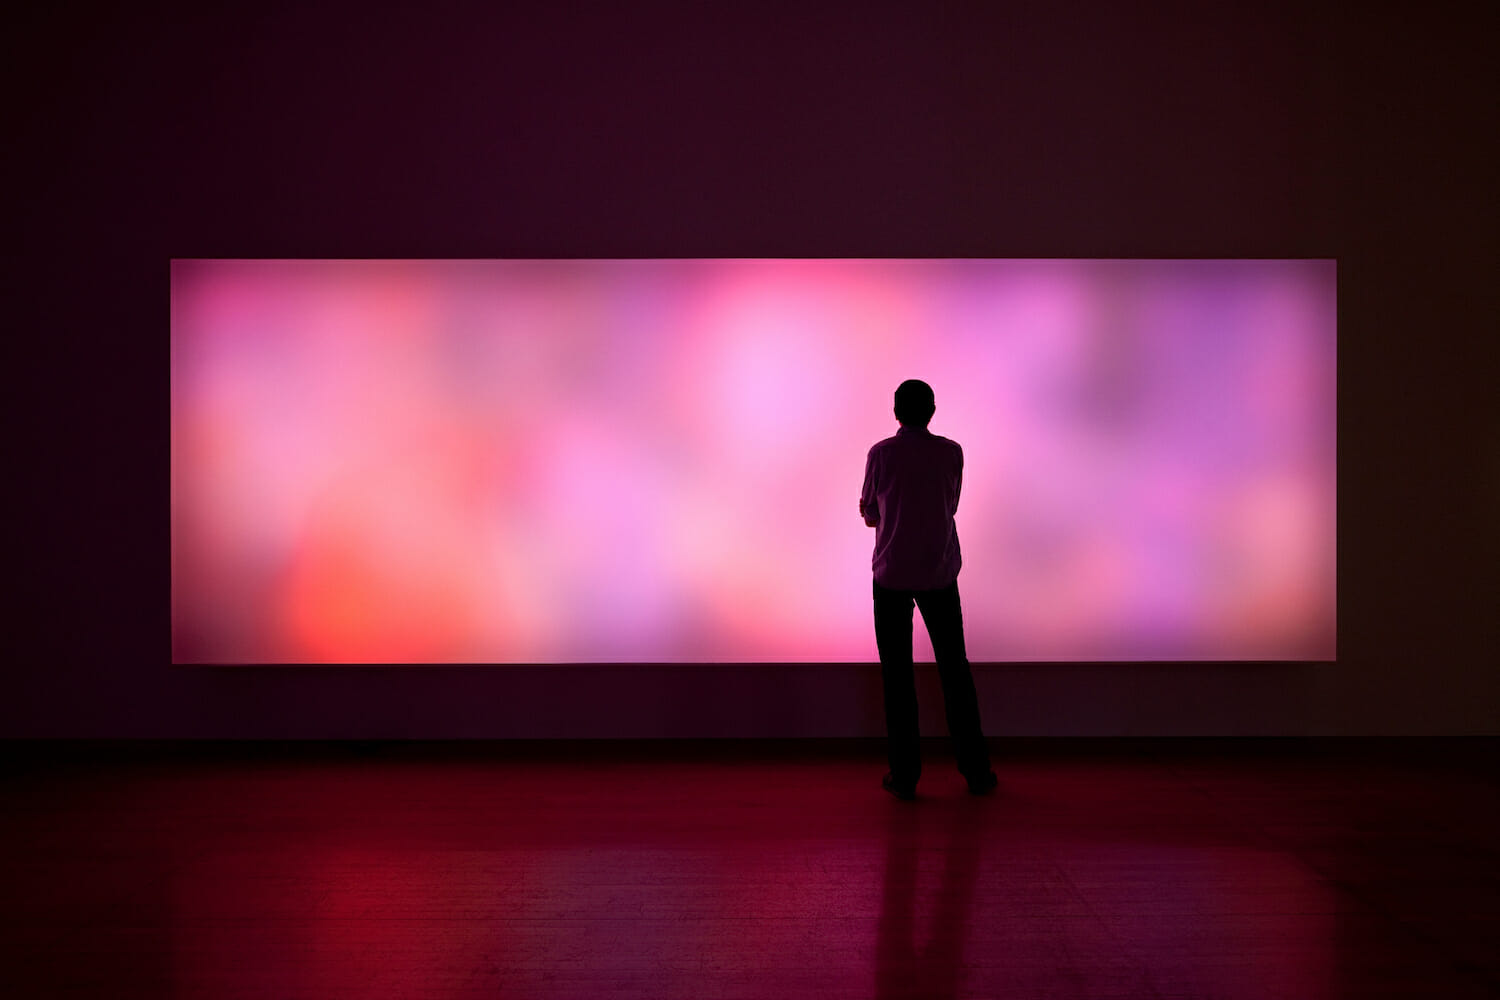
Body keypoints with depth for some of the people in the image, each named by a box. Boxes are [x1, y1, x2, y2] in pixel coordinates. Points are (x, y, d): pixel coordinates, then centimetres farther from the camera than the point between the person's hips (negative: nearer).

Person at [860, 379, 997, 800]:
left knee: (897, 673, 4)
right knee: (955, 668, 10)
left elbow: (870, 516, 5)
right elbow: (949, 509, 11)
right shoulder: (951, 452, -1)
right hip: (940, 575, 1)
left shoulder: (880, 454, -5)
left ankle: (904, 774, 6)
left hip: (891, 574, -1)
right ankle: (976, 769, 14)